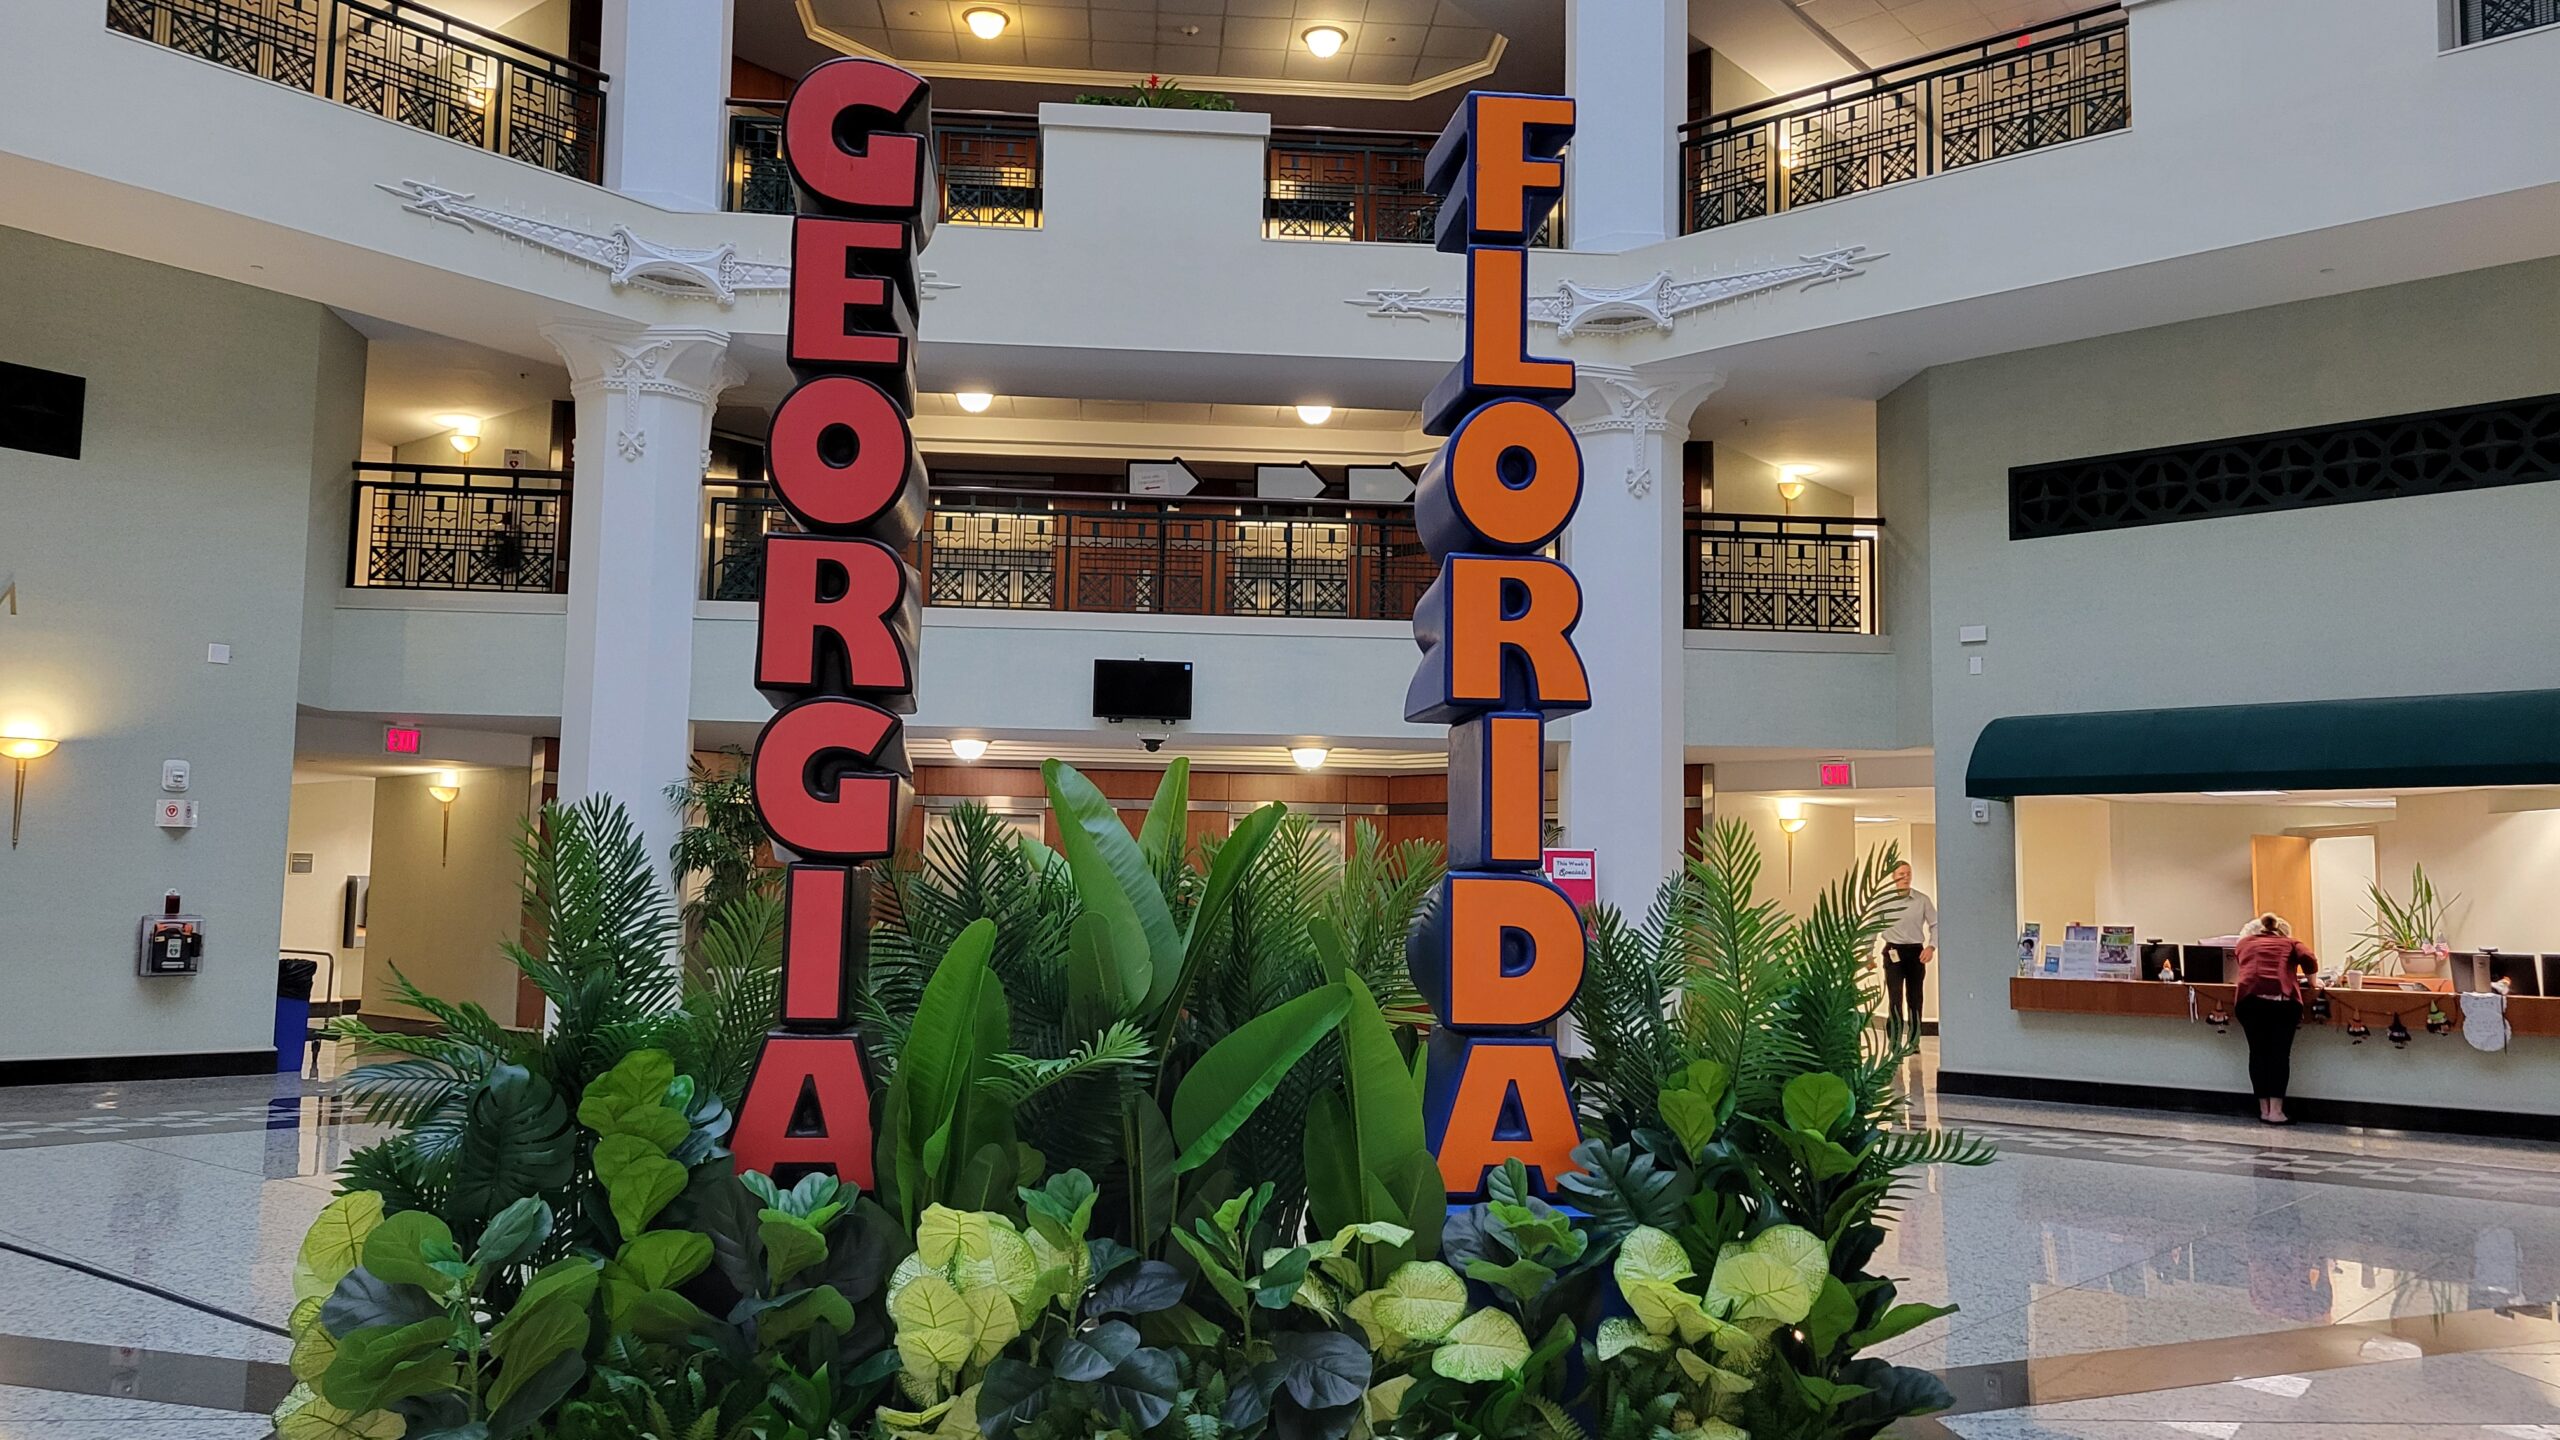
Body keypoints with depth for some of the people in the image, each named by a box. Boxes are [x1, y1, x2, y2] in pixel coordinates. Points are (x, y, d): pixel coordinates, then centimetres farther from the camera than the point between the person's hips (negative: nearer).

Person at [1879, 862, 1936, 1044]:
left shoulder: (1922, 900, 0)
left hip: (1915, 952, 2)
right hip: (1894, 952, -2)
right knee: (1895, 997, -10)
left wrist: (1931, 946, -11)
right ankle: (1895, 1042, -6)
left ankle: (1914, 1042, 20)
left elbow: (1935, 925, 5)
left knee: (1915, 998, 9)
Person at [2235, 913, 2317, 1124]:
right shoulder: (2290, 943, 22)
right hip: (2282, 999, -2)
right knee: (2280, 1053, 2)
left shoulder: (2245, 942, 27)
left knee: (2258, 1052, 10)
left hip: (2250, 998, 2)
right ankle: (2276, 1111, -3)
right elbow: (2309, 960, 4)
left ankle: (2264, 1109, 12)